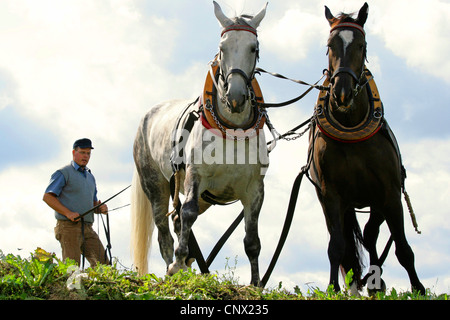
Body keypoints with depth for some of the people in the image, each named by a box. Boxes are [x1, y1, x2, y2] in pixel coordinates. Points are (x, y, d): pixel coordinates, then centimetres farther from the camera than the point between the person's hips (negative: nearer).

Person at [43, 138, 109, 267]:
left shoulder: (90, 177, 24)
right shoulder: (63, 173, 0)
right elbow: (47, 197, -8)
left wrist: (101, 208, 3)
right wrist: (68, 213, -18)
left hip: (88, 229, 7)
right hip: (69, 227, -7)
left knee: (103, 264, -3)